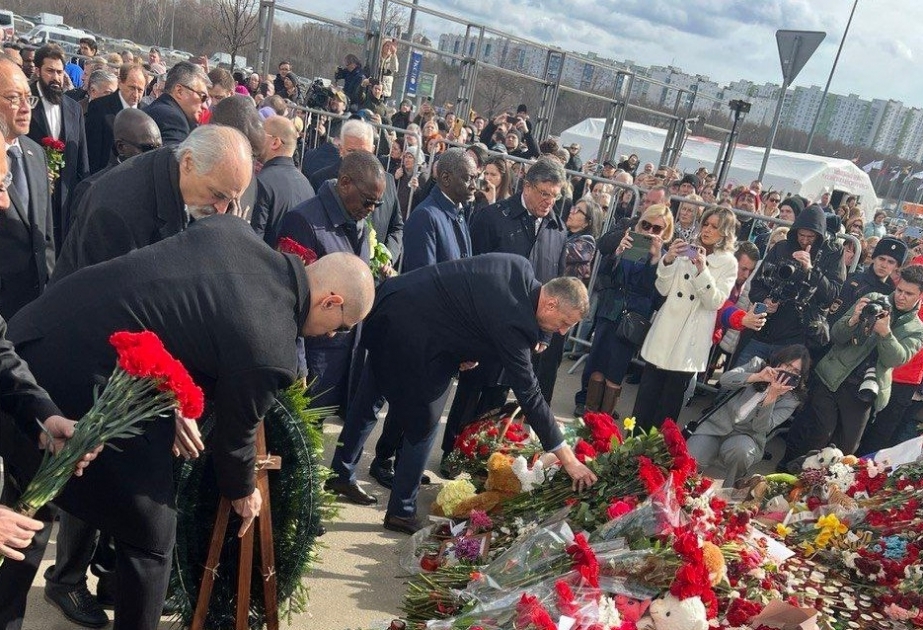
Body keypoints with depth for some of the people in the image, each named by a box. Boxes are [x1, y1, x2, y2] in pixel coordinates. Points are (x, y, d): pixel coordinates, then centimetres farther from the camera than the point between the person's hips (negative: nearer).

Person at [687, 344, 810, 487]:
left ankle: (727, 488, -10)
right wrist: (757, 377, -27)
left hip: (747, 436, -1)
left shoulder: (791, 399, -3)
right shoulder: (758, 365, 2)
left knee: (741, 450, -38)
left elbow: (761, 427, -14)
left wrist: (771, 397, -27)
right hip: (718, 424, 1)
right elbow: (724, 380, -14)